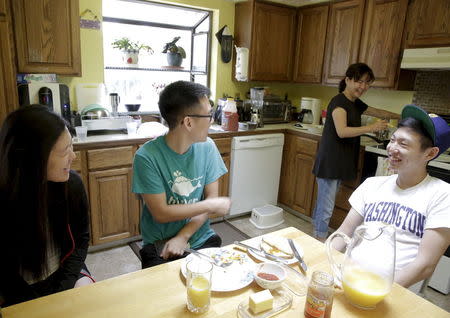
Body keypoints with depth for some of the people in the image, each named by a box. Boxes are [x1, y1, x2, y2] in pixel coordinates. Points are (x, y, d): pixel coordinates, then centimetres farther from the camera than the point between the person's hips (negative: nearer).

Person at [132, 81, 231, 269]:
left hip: (201, 239, 3)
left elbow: (211, 197, -1)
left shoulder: (207, 147, -4)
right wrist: (212, 205, -11)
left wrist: (183, 237, -12)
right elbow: (161, 213, -15)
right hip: (159, 246, -3)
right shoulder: (147, 157, -16)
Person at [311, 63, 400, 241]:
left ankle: (317, 236, 27)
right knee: (326, 208, -2)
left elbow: (377, 112, 31)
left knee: (324, 204, 15)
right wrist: (371, 128, -23)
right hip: (330, 163, -8)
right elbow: (342, 131, -25)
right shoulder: (339, 101, -13)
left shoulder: (356, 104, 14)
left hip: (340, 164, 9)